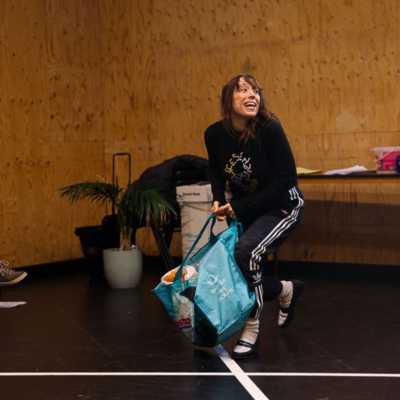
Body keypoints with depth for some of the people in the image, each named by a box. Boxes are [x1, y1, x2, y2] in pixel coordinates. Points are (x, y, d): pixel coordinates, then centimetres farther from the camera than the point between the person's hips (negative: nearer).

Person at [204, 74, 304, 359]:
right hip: (246, 209, 6)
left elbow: (286, 179, -23)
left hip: (282, 206, -6)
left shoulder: (270, 129, -24)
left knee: (246, 250, -28)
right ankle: (286, 290, 32)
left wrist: (239, 208, -23)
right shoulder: (215, 134, -11)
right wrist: (219, 200, -11)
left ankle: (252, 329, -10)